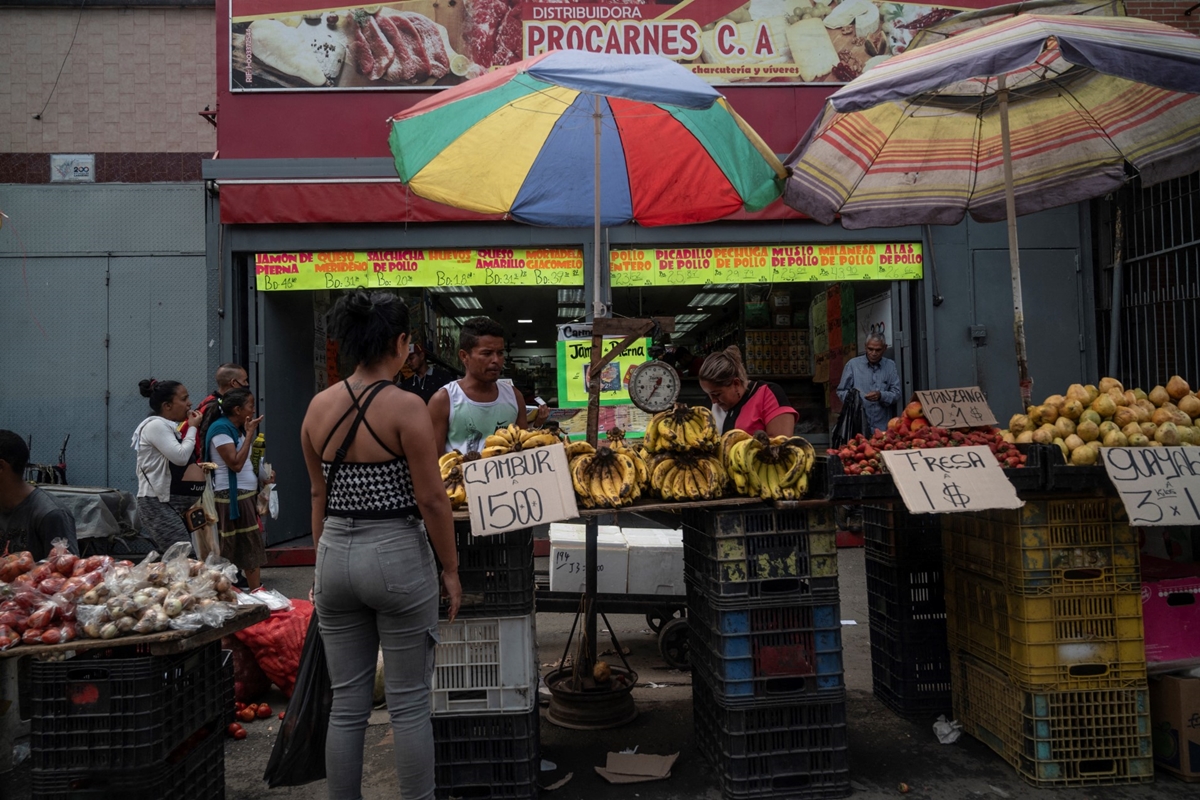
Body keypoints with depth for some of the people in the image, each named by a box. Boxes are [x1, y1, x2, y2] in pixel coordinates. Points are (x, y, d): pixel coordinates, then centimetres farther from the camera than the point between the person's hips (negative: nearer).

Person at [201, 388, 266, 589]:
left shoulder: (237, 429, 13)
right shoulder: (221, 428, -15)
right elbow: (236, 463, -23)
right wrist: (250, 433, -18)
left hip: (245, 494, 10)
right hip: (232, 496, -10)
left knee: (251, 546, 11)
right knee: (232, 550, -3)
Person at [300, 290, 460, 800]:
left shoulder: (318, 406, 3)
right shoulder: (405, 407, -13)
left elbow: (319, 495, 11)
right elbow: (431, 498, -13)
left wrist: (324, 560, 19)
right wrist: (450, 568, -3)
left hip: (335, 555, 6)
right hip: (397, 555, -5)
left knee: (347, 705, 15)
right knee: (409, 705, 7)